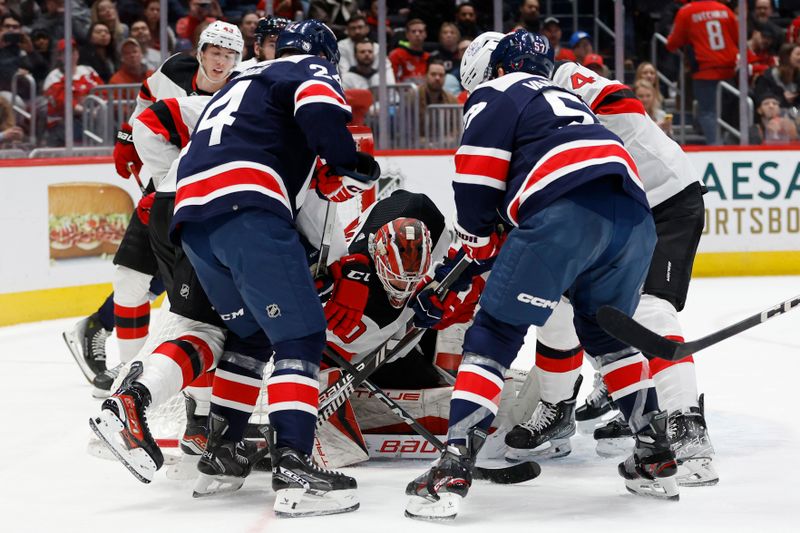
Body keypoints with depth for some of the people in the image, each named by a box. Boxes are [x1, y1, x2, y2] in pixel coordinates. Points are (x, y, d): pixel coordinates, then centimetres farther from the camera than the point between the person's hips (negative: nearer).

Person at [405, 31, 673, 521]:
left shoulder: (495, 96, 14)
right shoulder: (564, 97, 37)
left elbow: (477, 183, 3)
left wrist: (481, 246, 19)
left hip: (565, 214, -7)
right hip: (634, 217, 7)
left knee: (493, 337, -1)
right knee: (607, 334, 28)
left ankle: (452, 472, -10)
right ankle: (657, 461, 27)